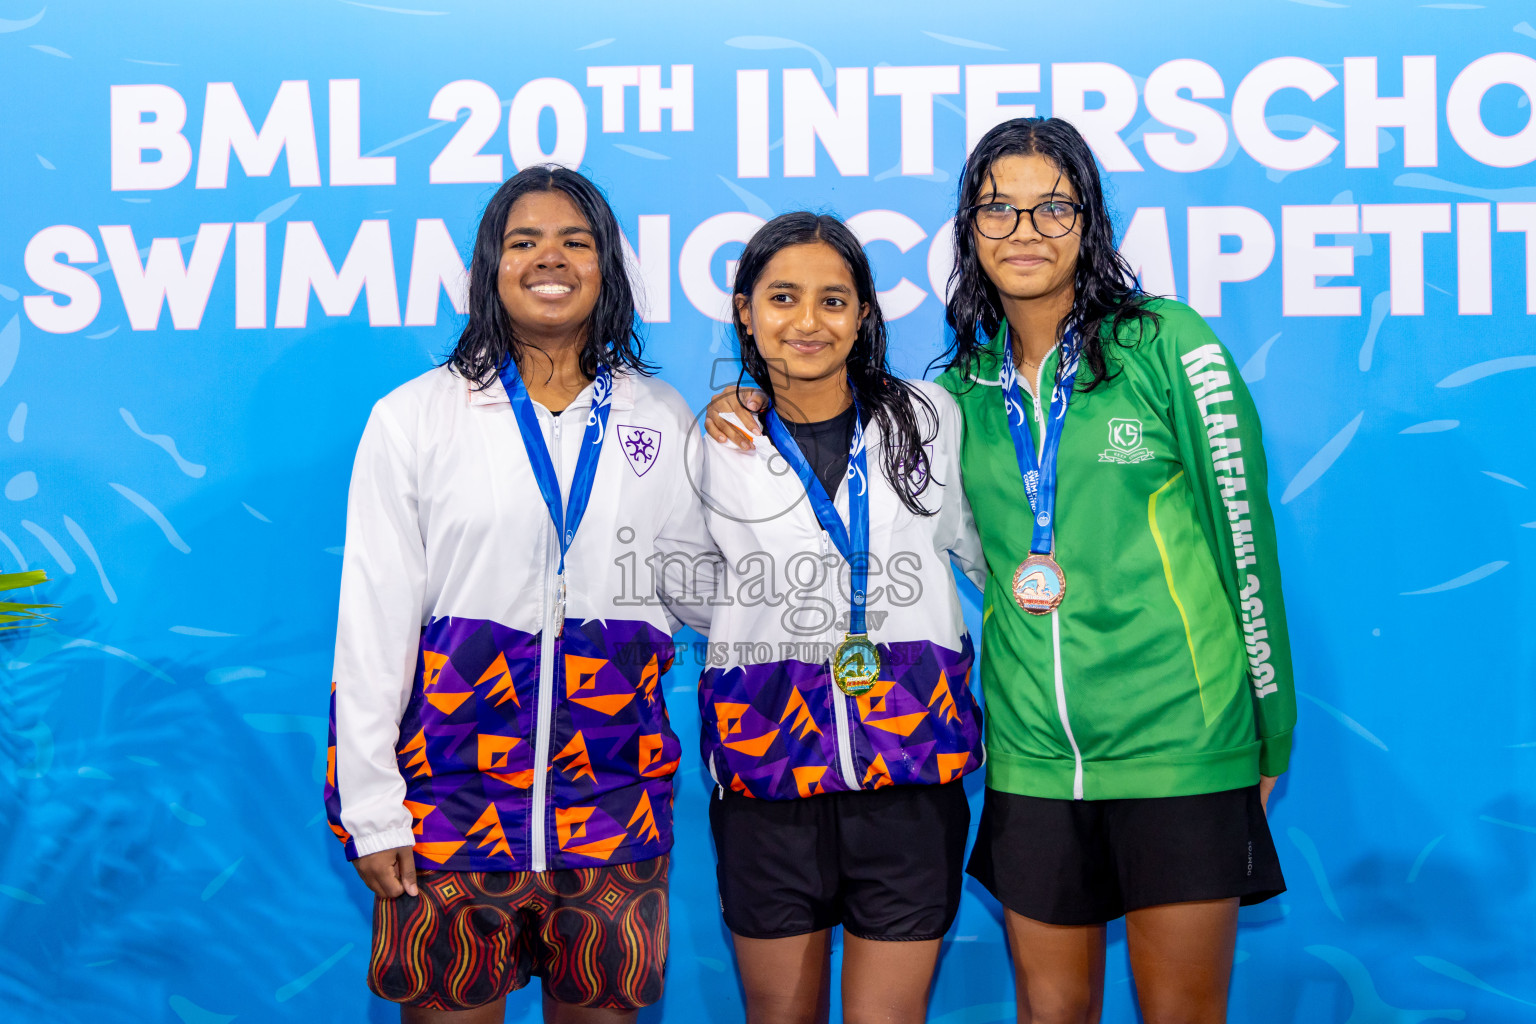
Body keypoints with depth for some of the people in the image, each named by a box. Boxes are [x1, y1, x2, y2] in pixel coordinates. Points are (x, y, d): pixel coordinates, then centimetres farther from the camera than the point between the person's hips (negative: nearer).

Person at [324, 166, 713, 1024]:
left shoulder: (662, 419, 8)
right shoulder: (414, 418, 2)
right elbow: (374, 616, 0)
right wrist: (369, 805, -4)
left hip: (616, 790, 2)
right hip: (452, 784, -1)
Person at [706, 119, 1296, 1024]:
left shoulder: (1167, 346, -5)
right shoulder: (965, 385, 6)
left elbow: (1243, 537, -3)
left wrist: (1270, 736, 1)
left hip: (1178, 746, -3)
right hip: (1032, 753, 4)